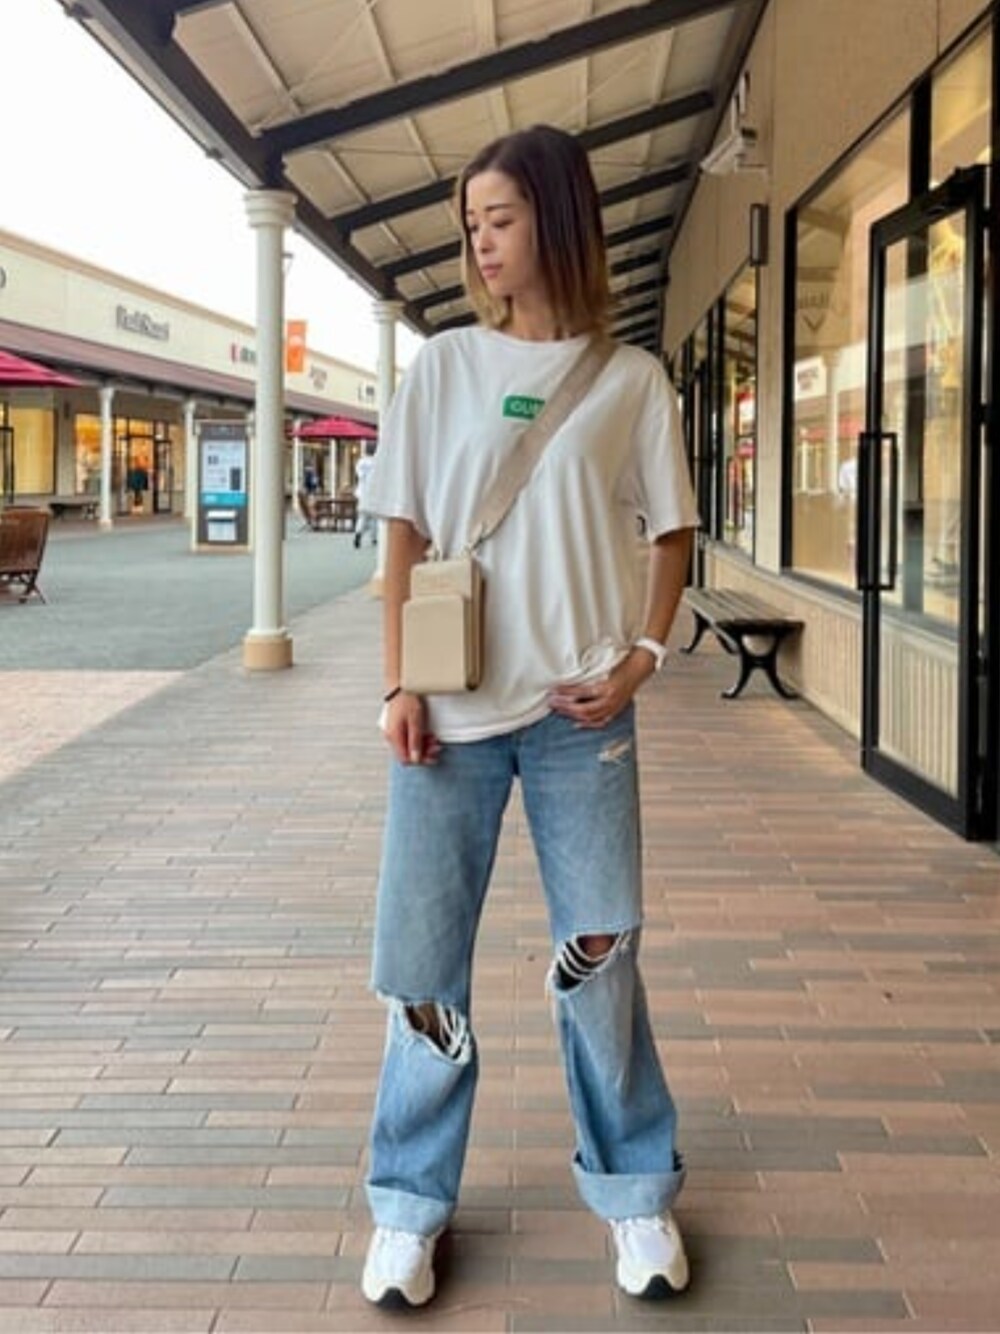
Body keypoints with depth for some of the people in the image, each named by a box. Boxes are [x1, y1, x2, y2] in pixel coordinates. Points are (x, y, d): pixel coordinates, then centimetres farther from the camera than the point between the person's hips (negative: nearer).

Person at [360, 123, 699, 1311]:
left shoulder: (630, 381, 3)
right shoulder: (441, 368, 5)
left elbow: (670, 535, 7)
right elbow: (404, 537, 4)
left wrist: (638, 661, -7)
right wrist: (399, 684, -5)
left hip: (578, 712, -1)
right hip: (451, 705, 1)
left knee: (598, 953, 5)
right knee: (423, 952, 5)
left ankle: (635, 1191, 23)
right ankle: (410, 1203, 20)